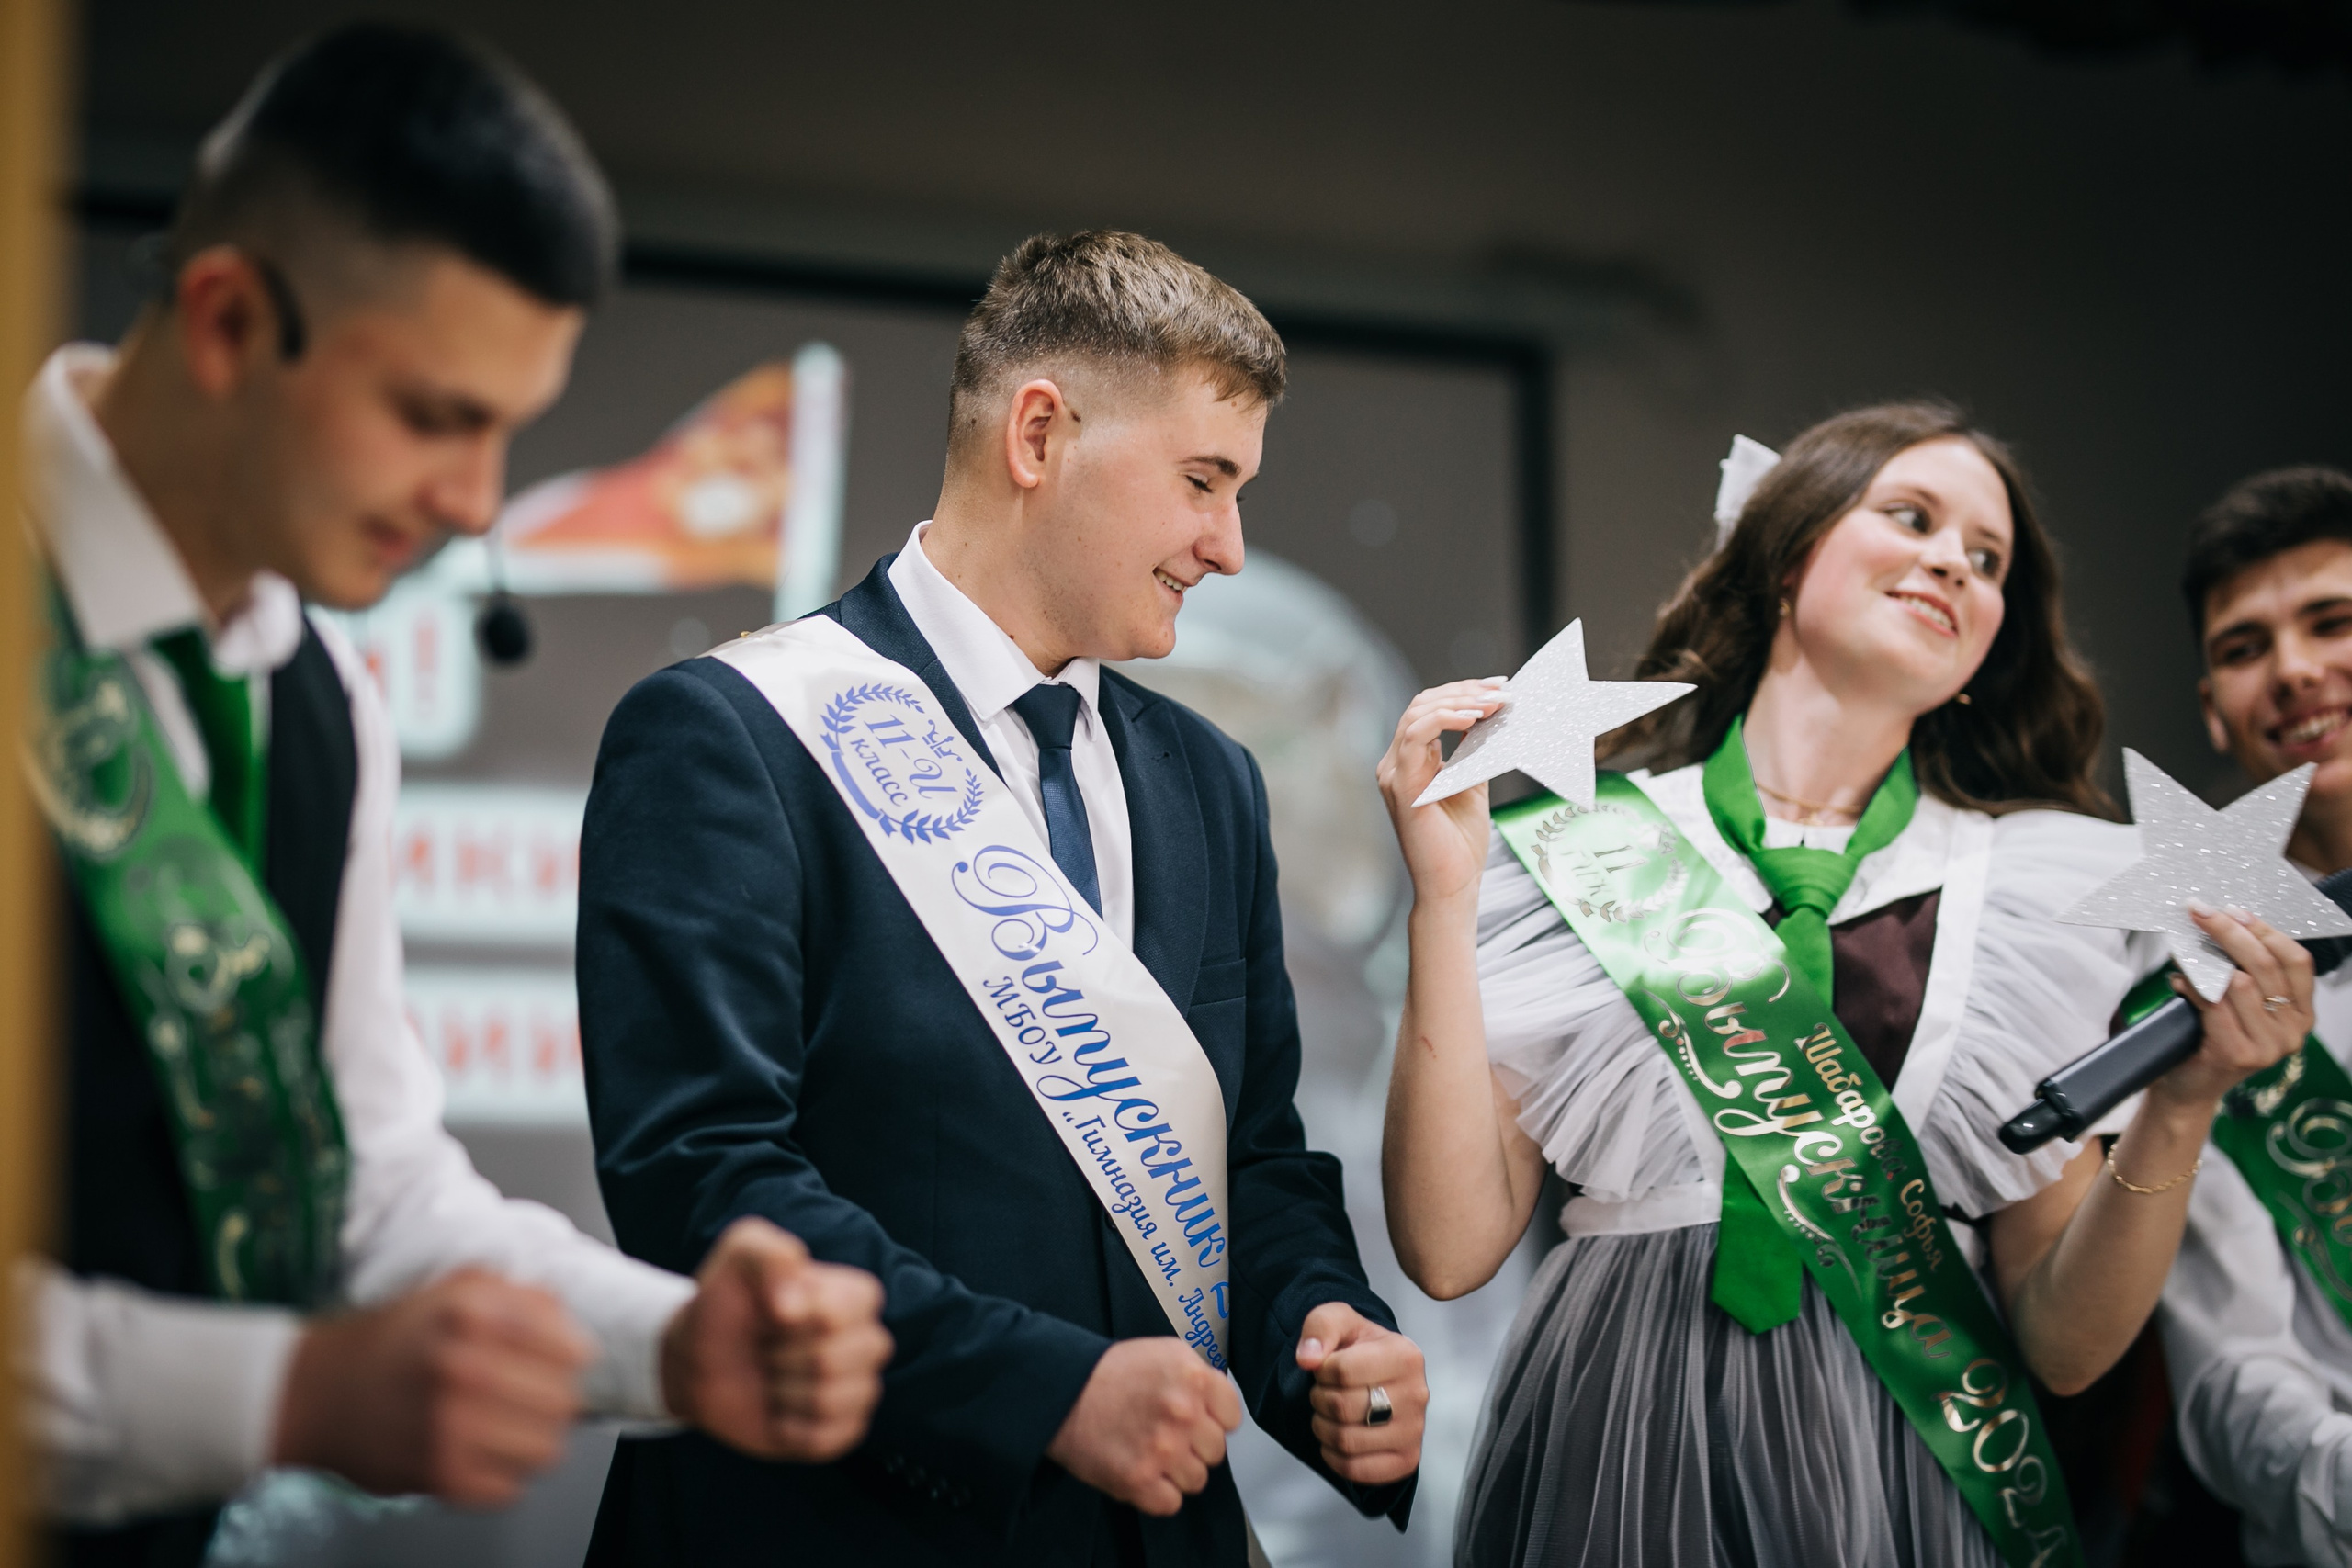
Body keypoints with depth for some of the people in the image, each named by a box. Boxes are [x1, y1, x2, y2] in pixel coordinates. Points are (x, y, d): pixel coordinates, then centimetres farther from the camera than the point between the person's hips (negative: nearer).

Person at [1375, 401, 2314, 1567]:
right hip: (1621, 1462, -1)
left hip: (1919, 1474, 2)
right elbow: (1449, 1246, -6)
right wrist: (1445, 896, -9)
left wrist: (2180, 1107, -14)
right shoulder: (1585, 853, 0)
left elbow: (2062, 1340, 1)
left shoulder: (2044, 889, 4)